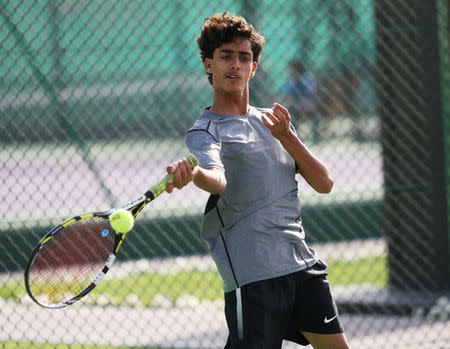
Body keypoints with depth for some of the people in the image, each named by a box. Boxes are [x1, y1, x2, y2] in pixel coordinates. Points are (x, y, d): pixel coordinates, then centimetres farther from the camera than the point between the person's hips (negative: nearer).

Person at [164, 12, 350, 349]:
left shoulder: (271, 121, 17)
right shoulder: (204, 132, -3)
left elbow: (324, 183, 9)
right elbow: (217, 179, -27)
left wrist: (286, 136, -5)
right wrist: (190, 174, -50)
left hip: (303, 263, 7)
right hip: (254, 277, -6)